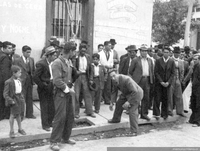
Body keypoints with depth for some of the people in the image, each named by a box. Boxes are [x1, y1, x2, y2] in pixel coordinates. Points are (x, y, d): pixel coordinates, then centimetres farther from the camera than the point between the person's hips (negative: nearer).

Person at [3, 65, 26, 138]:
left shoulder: (19, 80, 5)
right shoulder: (9, 82, -17)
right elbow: (5, 94, -16)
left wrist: (22, 98, 10)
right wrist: (11, 101, -21)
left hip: (20, 99, 7)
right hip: (14, 100, -6)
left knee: (18, 114, 18)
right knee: (13, 115, 2)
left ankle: (20, 129, 32)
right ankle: (11, 131, 17)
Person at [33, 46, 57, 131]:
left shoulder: (53, 63, 4)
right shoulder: (41, 64, -17)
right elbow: (35, 77, -17)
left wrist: (52, 84, 2)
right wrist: (43, 85, -15)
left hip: (51, 88, 6)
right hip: (44, 89, -6)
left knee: (52, 106, 11)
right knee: (44, 107, 4)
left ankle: (50, 122, 27)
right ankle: (45, 125, 16)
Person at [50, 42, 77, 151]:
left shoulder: (69, 62, 10)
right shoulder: (57, 63, -15)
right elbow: (57, 81, -20)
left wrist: (71, 86, 6)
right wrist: (67, 89, -15)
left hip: (68, 93, 8)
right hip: (60, 93, -8)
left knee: (70, 116, 12)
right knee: (60, 117, -6)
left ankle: (65, 138, 28)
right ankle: (54, 142, 6)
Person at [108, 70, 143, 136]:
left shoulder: (126, 79, -36)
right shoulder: (115, 81, -9)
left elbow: (135, 92, -35)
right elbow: (114, 91, 7)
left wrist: (129, 102, -34)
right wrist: (111, 102, 4)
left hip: (135, 94, -9)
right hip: (126, 94, 9)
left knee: (132, 111, -18)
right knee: (119, 104, 19)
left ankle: (134, 131, -12)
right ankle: (116, 119, 44)